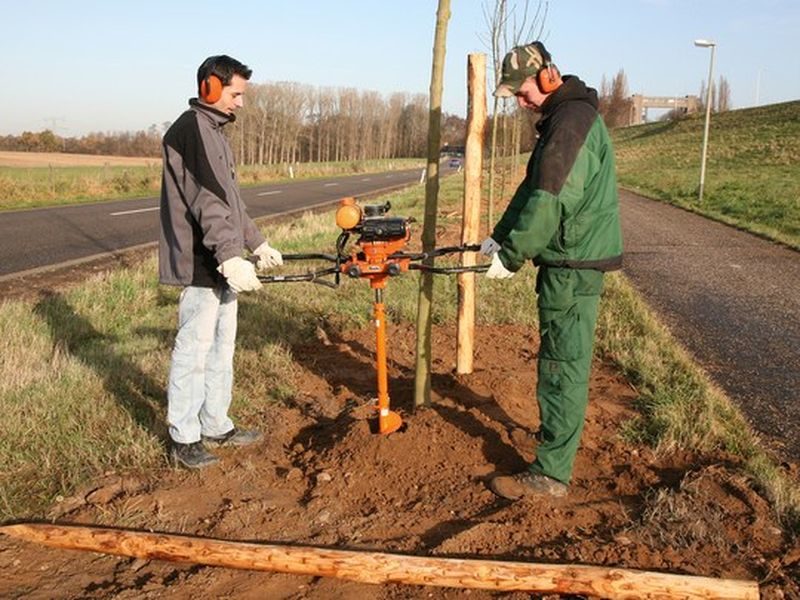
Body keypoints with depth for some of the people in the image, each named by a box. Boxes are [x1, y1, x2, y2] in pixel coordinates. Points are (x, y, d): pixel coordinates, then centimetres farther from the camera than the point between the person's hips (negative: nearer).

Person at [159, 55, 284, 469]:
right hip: (201, 264, -10)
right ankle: (184, 439, 10)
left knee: (221, 348, 15)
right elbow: (207, 201, -23)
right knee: (194, 350, -2)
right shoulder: (192, 129, -12)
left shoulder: (212, 131, 19)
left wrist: (257, 243, 22)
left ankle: (216, 427, 26)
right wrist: (230, 256, -29)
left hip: (220, 264, 10)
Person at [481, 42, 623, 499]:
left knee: (563, 367, -6)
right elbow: (533, 188, 19)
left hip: (574, 264, -10)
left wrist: (511, 255, -18)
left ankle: (551, 475, 2)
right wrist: (500, 236, 11)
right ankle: (559, 440, 33)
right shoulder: (561, 118, 18)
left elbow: (550, 200, -24)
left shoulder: (572, 119, -16)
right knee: (563, 362, 19)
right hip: (571, 261, 10)